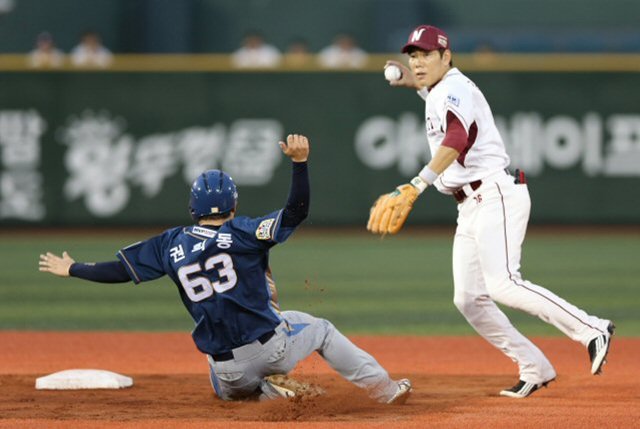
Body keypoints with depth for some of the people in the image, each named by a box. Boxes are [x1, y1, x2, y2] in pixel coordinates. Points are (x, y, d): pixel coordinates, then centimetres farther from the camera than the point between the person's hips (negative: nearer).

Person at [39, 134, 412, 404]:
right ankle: (382, 387, 16)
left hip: (228, 372, 2)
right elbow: (296, 212, -13)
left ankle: (268, 391, 5)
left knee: (231, 393, 37)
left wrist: (72, 269, 21)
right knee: (319, 329, 26)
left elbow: (120, 270, 7)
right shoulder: (243, 232, -7)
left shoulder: (172, 244, 3)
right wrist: (300, 161, -18)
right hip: (271, 347, -2)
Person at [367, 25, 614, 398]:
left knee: (503, 284, -24)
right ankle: (535, 368, 7)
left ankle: (592, 331, -21)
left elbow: (456, 140, -32)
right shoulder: (437, 92, 20)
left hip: (496, 195, -10)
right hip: (470, 207, 10)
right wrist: (413, 81, 36)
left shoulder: (455, 89, -11)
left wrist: (419, 184, -44)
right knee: (468, 299, 3)